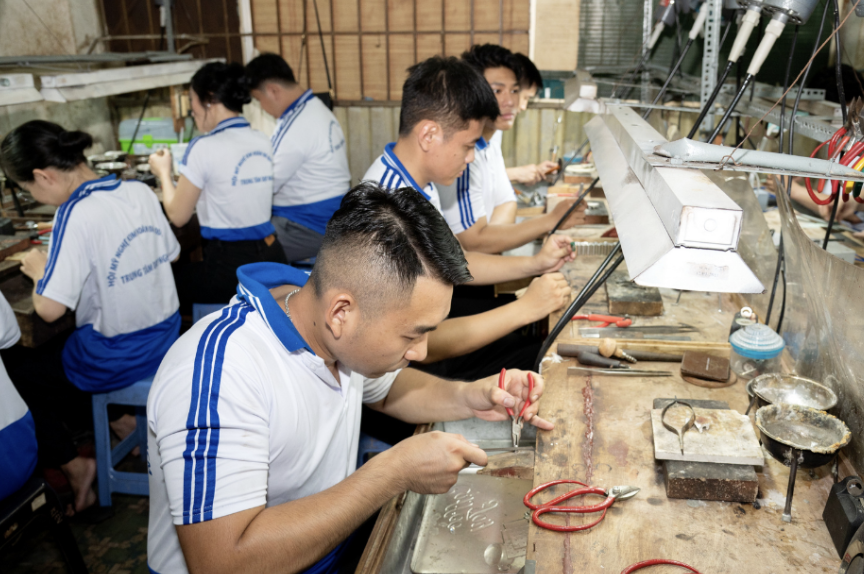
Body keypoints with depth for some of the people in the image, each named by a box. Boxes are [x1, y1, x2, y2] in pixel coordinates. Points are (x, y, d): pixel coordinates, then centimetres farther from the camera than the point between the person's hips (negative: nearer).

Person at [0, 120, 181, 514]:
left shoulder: (76, 214, -23)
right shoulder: (141, 192, -3)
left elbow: (49, 309, -25)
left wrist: (39, 271, -3)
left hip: (115, 360, -7)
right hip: (164, 343, 7)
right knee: (52, 351, 28)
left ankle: (70, 464, 16)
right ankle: (118, 419, 25)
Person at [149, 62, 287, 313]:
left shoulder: (204, 148, -14)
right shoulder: (262, 142, 7)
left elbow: (178, 216, -3)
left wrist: (164, 173, 13)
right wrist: (184, 175, 25)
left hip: (231, 268, -7)